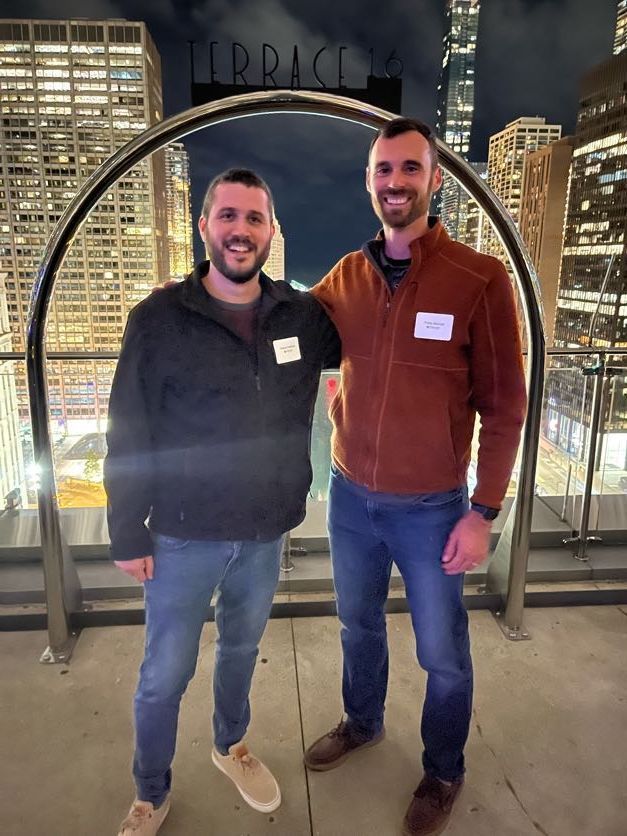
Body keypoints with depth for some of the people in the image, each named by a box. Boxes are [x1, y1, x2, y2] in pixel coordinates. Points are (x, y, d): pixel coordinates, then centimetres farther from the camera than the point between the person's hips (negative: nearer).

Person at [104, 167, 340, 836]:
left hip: (266, 531, 3)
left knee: (241, 649, 24)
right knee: (164, 675, 13)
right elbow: (127, 436, -8)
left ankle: (230, 746, 53)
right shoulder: (158, 319, -12)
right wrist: (127, 535, -7)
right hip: (183, 536, -2)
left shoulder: (303, 315, -4)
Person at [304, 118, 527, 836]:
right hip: (350, 496, 4)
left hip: (431, 507, -3)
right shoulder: (345, 277, 0)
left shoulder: (480, 279, -13)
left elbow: (503, 405, -10)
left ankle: (444, 772, 44)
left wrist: (483, 512, -11)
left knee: (442, 653, 15)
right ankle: (362, 722, 53)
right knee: (358, 624, 24)